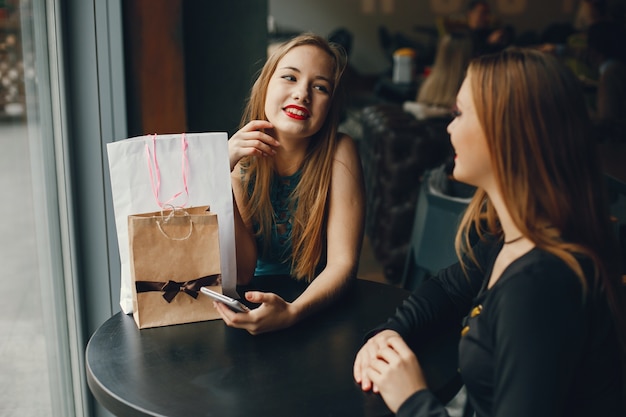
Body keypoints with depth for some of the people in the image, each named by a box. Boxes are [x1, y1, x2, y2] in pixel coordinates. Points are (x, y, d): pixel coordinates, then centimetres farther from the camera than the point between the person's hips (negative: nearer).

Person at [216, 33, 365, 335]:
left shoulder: (338, 153, -12)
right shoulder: (240, 156, -7)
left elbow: (343, 262, -15)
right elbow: (241, 273, -13)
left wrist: (291, 313, -33)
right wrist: (221, 174, -22)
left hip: (319, 306, 1)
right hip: (252, 305, 0)